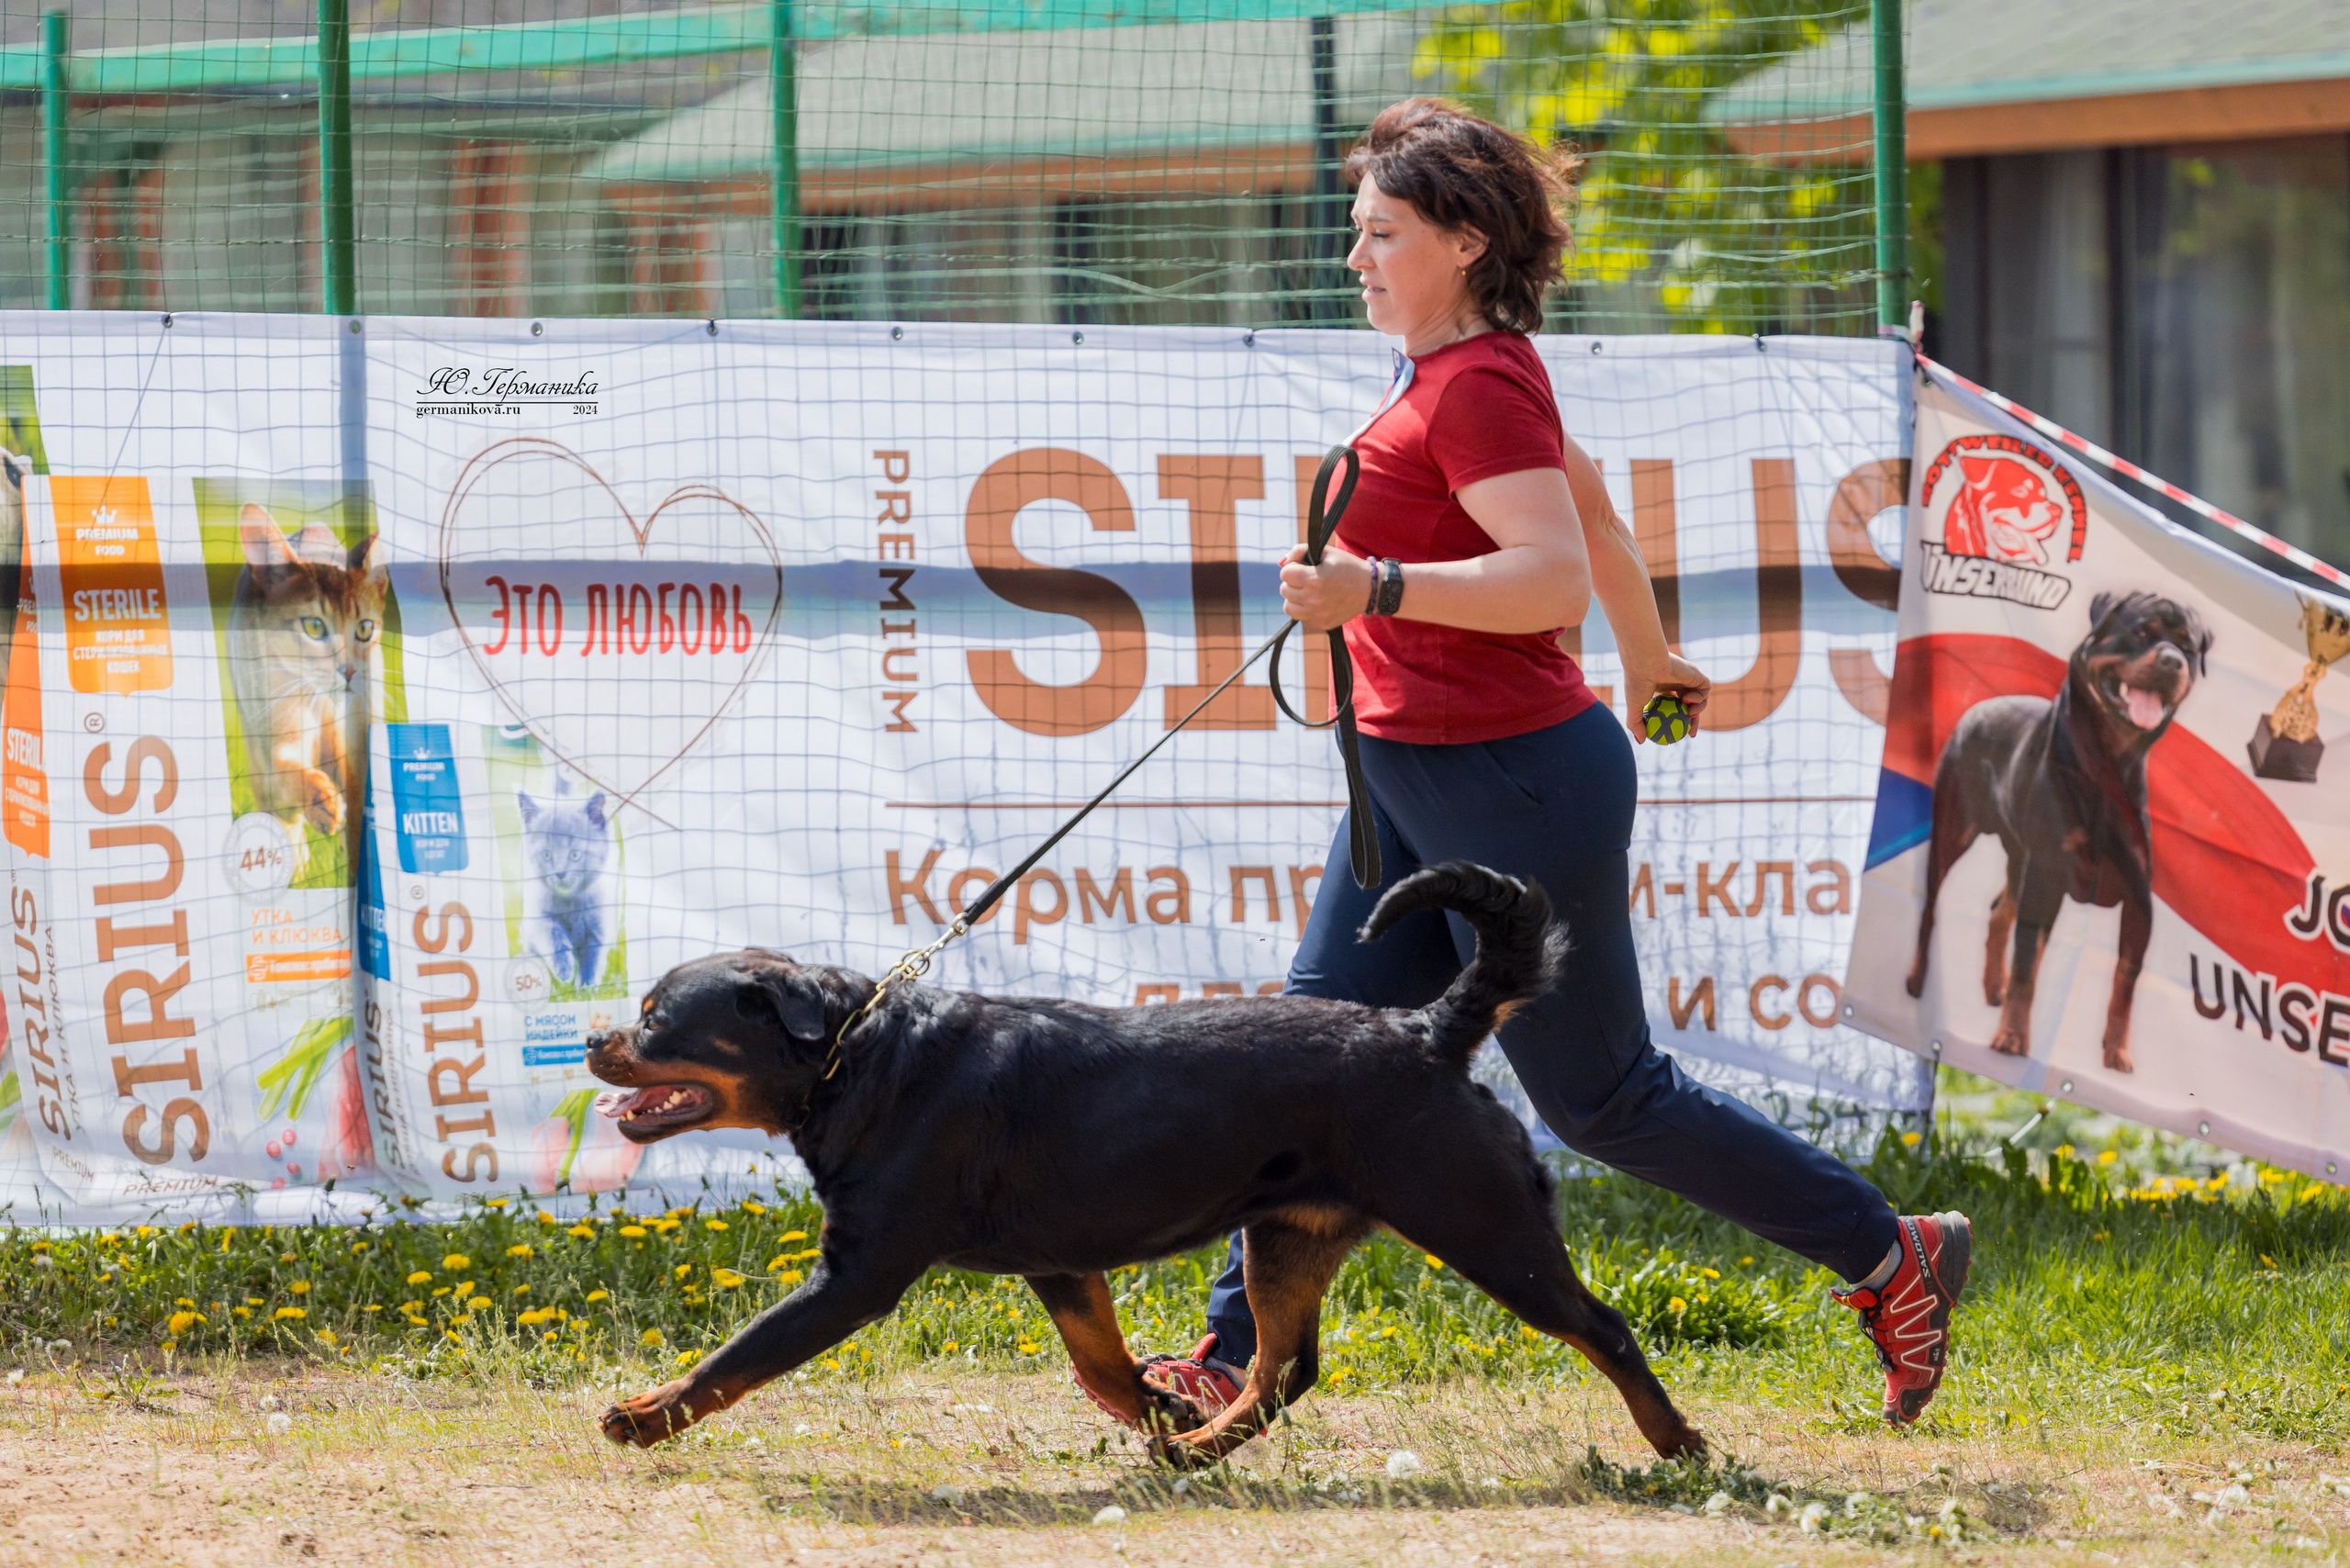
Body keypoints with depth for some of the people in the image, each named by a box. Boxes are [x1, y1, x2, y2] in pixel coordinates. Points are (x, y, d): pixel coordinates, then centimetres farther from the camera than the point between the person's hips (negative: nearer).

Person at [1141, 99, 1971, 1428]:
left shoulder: (1481, 386, -18)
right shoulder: (1463, 372, 12)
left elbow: (1555, 575, -29)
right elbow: (1592, 501, 27)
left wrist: (1374, 591, -37)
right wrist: (1648, 658, 41)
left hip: (1513, 780, -10)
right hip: (1421, 775, 10)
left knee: (1600, 1097, 0)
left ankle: (1892, 1254, 12)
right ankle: (1245, 1359, 7)